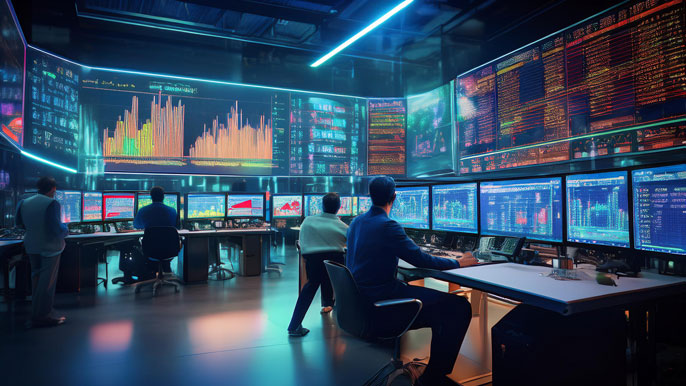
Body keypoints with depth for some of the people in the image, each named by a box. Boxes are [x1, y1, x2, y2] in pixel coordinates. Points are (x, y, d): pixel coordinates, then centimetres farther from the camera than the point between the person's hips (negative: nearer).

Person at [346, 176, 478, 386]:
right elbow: (421, 260, -14)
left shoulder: (356, 223, 7)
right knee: (459, 307, -7)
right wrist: (458, 262, 2)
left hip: (360, 301, 10)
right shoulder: (387, 226, -20)